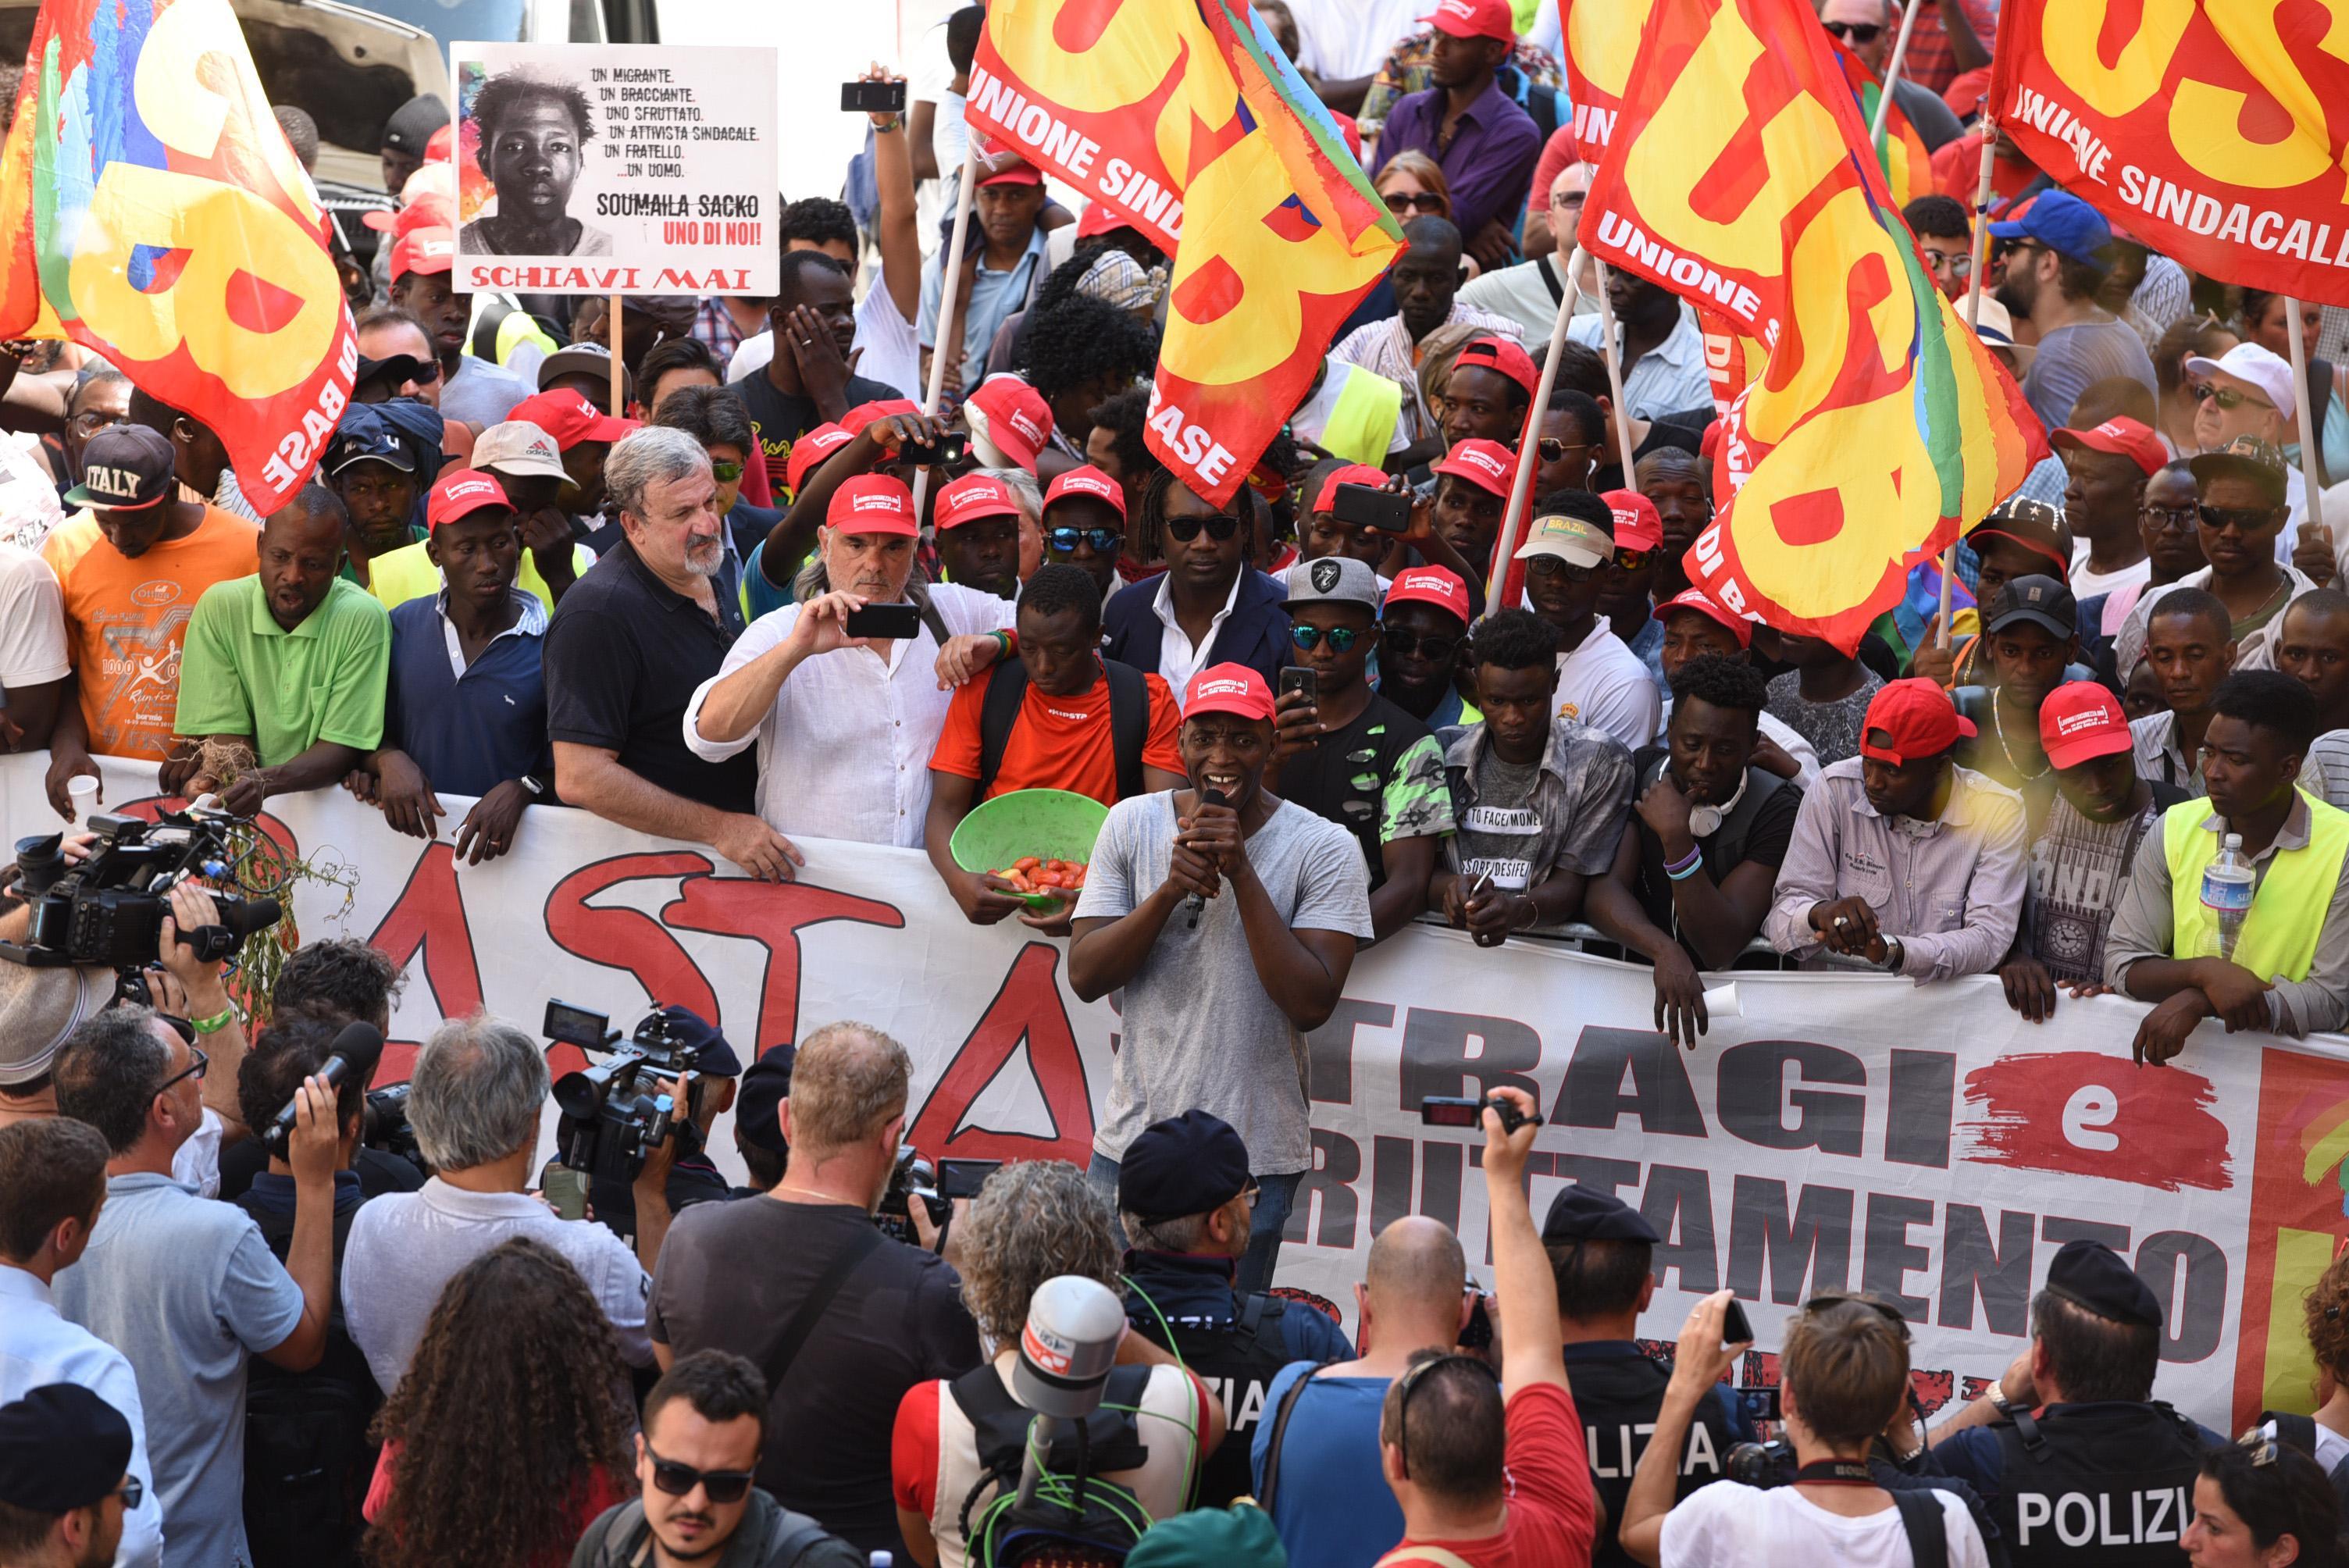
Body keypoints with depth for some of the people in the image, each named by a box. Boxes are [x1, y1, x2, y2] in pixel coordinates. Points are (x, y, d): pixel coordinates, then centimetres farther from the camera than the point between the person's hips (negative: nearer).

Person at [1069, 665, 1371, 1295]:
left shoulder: (1324, 850, -6)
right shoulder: (1133, 825, 2)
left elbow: (1312, 1004, -16)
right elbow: (1085, 977, -3)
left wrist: (1242, 873, -20)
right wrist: (1171, 889, -17)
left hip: (1255, 1156, -3)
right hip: (1130, 1142, 3)